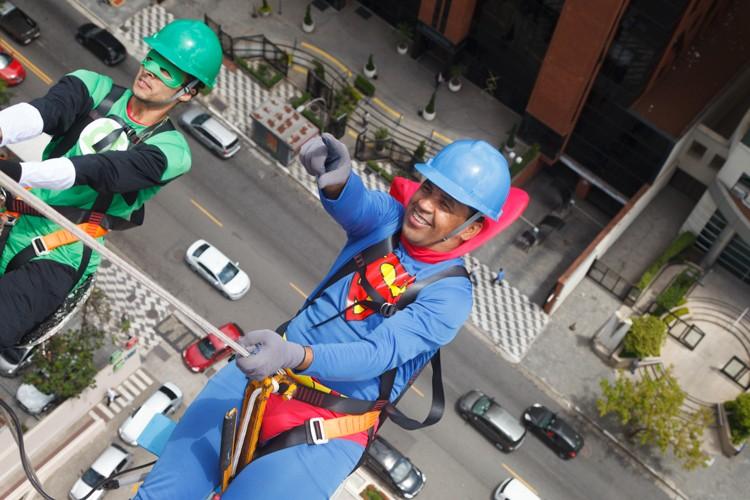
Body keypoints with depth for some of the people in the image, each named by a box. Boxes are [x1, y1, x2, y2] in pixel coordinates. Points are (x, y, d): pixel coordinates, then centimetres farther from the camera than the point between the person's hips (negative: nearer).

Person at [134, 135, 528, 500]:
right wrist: (337, 178, -46)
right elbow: (356, 205, -23)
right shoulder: (389, 219, 0)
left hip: (328, 427, -3)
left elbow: (378, 354, -23)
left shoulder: (451, 295, -11)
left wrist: (294, 356, -38)